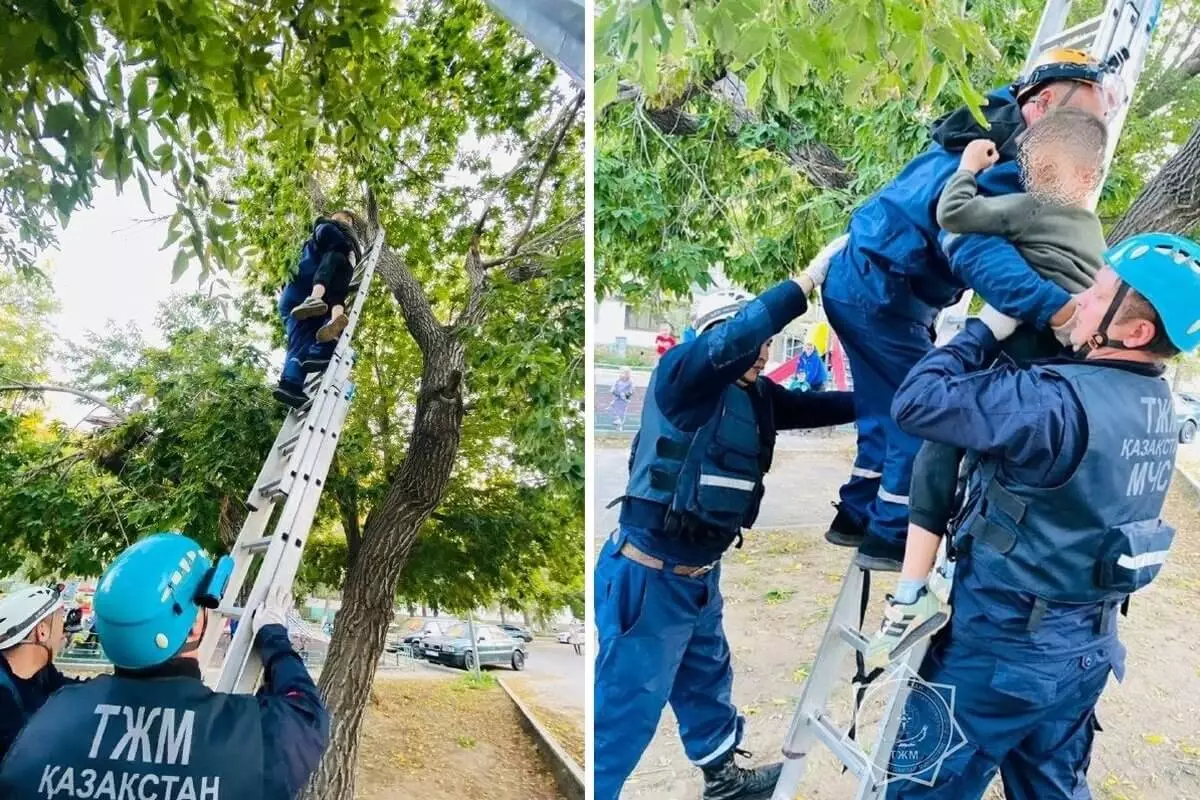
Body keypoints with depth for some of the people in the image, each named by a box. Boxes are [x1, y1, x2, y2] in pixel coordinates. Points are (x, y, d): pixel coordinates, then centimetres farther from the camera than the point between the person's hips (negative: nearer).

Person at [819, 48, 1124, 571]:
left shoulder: (992, 127, 10)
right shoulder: (993, 161, -21)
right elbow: (978, 252, -39)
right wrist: (1059, 310, -51)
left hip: (862, 281, 10)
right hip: (879, 289, -10)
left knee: (890, 409, 17)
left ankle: (857, 515, 28)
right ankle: (891, 536, 6)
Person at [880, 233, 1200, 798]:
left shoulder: (1062, 402, -27)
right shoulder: (1154, 406, 2)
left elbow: (918, 402, -25)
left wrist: (984, 329, -12)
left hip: (1001, 646, -8)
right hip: (1086, 646, 8)